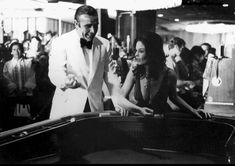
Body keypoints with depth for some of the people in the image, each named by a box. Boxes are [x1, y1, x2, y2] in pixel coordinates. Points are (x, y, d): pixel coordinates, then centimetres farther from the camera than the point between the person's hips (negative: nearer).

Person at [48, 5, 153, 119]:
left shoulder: (104, 44, 7)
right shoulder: (60, 42, -3)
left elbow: (109, 76, 8)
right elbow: (55, 72, -15)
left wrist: (120, 104, -2)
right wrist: (66, 81, -37)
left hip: (95, 108, 3)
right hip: (66, 109, -2)